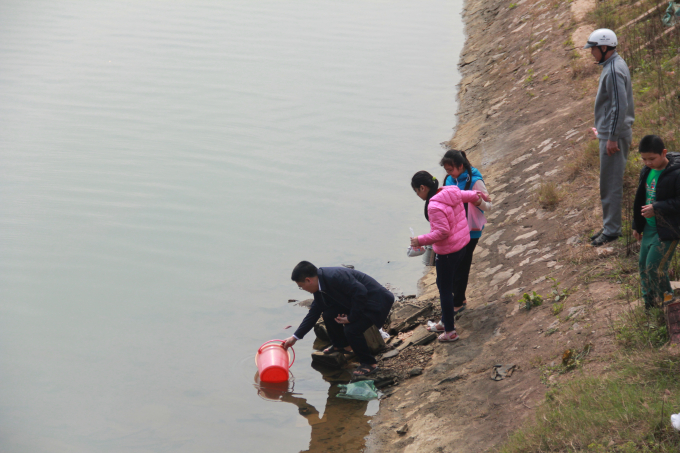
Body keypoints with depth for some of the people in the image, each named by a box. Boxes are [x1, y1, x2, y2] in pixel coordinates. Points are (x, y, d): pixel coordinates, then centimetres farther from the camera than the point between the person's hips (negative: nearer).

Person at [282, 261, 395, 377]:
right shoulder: (320, 287, 3)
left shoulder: (335, 277, -29)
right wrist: (295, 337, 15)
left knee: (352, 329, -24)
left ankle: (369, 363, -4)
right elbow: (314, 313, 13)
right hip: (357, 302, 9)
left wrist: (351, 317, -21)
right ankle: (342, 346, 25)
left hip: (377, 302, -9)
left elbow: (361, 292, -31)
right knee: (329, 314, 0)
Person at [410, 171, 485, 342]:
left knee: (445, 289, 3)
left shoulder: (434, 206, -26)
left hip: (447, 252, -10)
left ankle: (450, 331, 10)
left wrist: (420, 241, -20)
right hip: (462, 245, 10)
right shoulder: (453, 193, 1)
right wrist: (478, 198, 39)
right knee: (445, 285, 24)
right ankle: (445, 321, 37)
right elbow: (472, 196, 18)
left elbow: (442, 232, -28)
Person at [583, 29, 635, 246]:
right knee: (610, 183, 16)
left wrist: (612, 138, -24)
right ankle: (610, 226, 23)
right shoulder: (614, 65, 13)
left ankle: (611, 230, 0)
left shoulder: (614, 70, -19)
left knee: (610, 184, -5)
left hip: (614, 136, -11)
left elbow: (619, 106, -25)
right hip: (611, 133, 11)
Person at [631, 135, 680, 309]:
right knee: (644, 266, 13)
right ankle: (649, 302, 30)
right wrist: (637, 225, 19)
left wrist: (656, 208, -27)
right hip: (649, 228, 8)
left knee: (654, 267, -7)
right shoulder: (647, 171, 3)